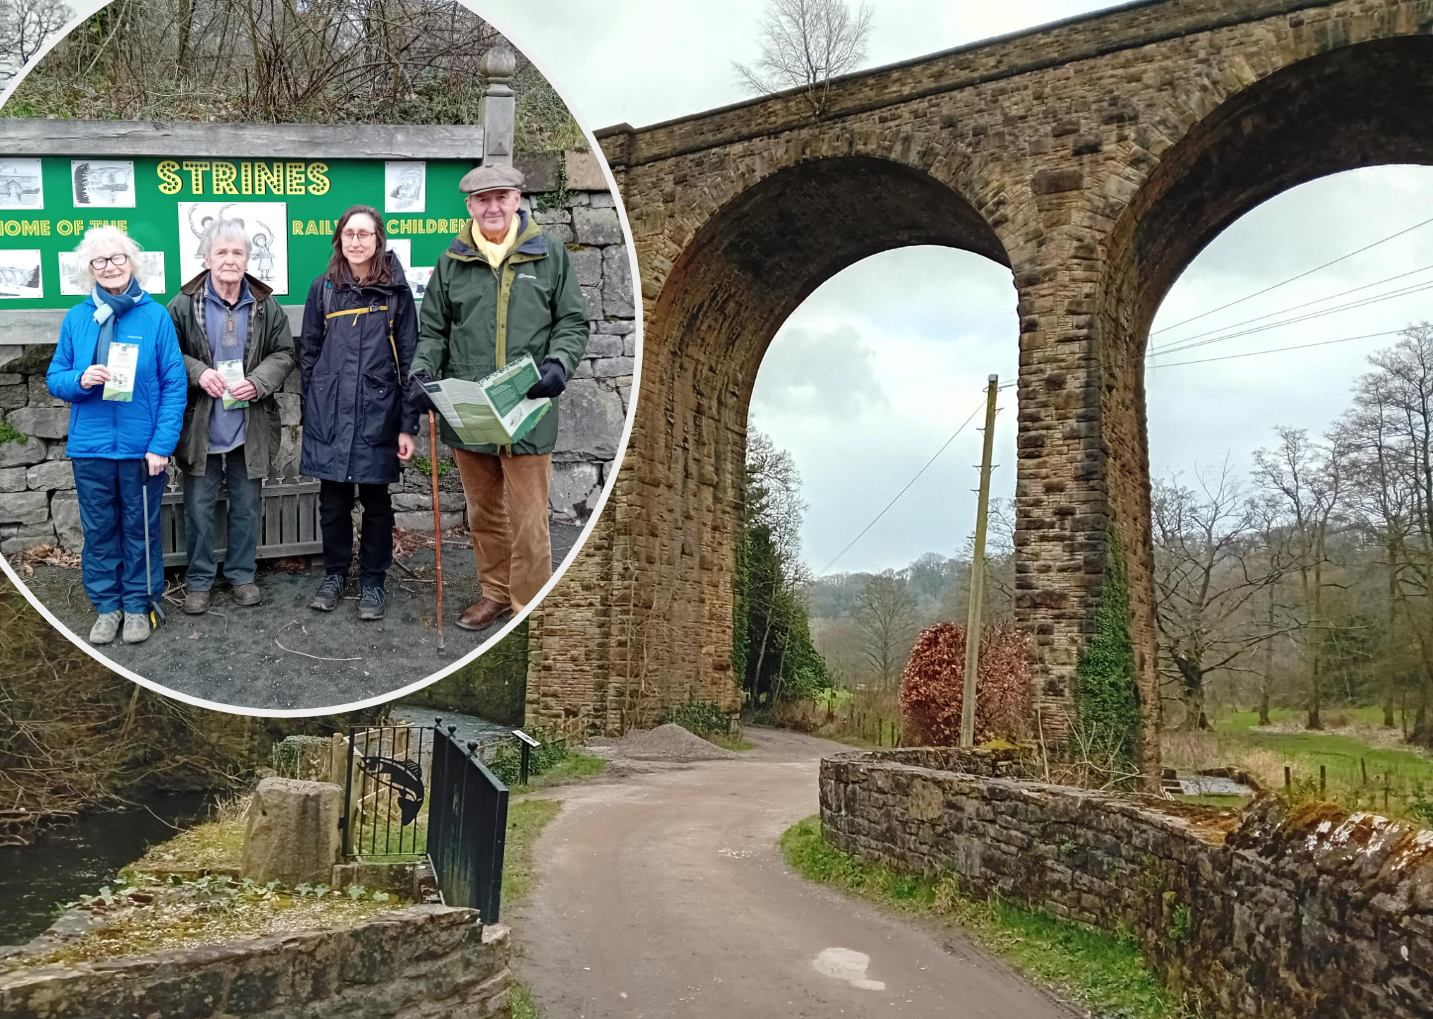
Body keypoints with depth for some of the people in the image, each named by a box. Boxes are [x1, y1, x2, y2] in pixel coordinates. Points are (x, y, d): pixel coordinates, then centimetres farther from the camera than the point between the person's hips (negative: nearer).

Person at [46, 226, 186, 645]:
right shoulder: (77, 318, 2)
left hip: (141, 447, -2)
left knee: (140, 529, 10)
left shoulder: (155, 316, -5)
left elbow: (174, 385, -6)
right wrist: (80, 380, -16)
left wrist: (162, 444, -12)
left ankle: (137, 606, 24)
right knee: (98, 530, 12)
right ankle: (107, 607, 25)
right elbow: (54, 378, 7)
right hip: (90, 446, 2)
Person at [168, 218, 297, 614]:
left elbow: (283, 354, 5)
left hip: (249, 428, 2)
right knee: (199, 506, 7)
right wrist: (197, 372, -19)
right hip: (200, 428, -1)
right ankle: (198, 580, 21)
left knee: (247, 504, 12)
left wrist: (257, 382, -13)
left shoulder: (265, 306, -1)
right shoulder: (184, 305, -6)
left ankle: (242, 574, 28)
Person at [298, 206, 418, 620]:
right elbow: (308, 353, 10)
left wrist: (408, 425, -5)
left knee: (376, 500, 6)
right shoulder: (324, 289, 5)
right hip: (329, 413, 2)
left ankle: (372, 582, 18)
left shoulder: (396, 291, 0)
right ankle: (334, 575, 24)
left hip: (377, 414, -2)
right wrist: (310, 412, 6)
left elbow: (409, 360, 0)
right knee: (333, 499, 8)